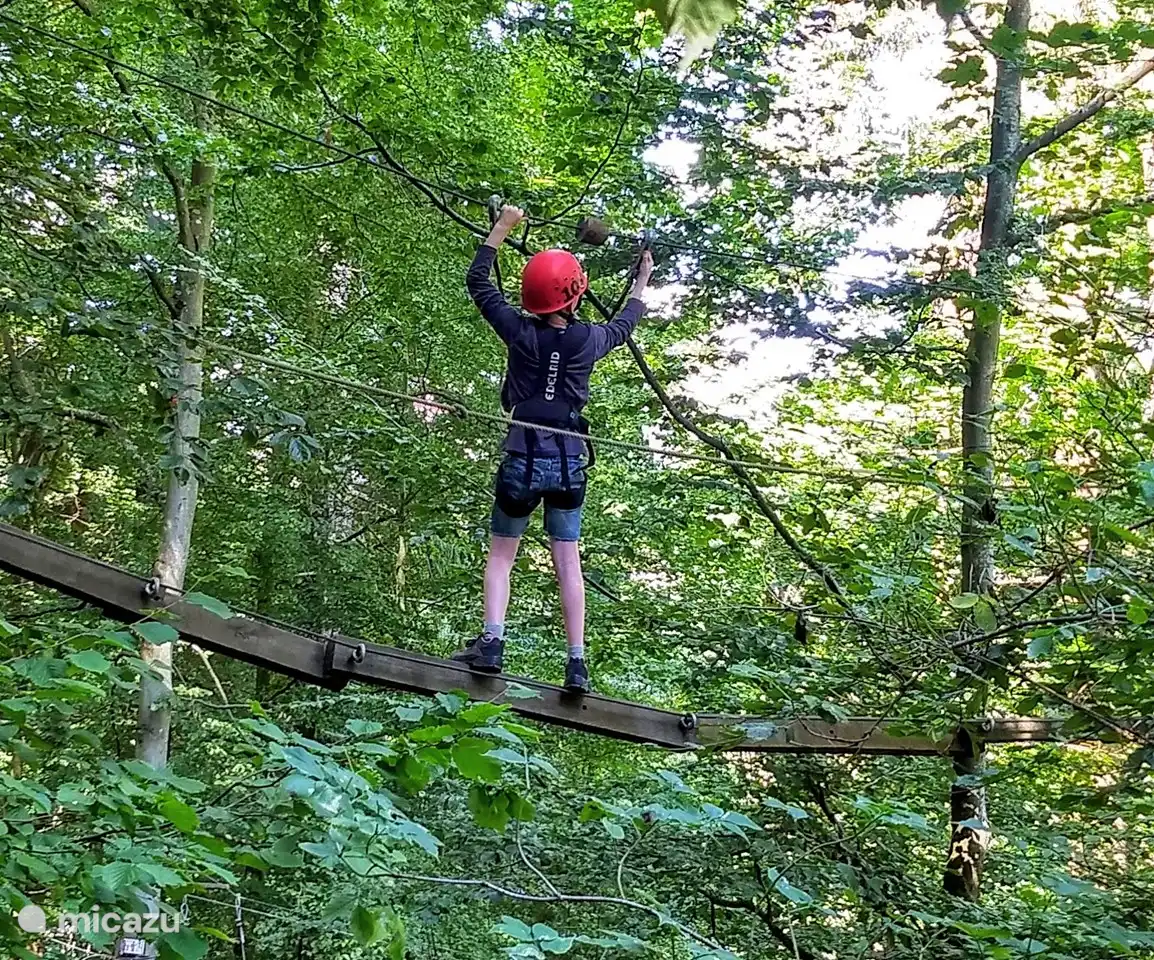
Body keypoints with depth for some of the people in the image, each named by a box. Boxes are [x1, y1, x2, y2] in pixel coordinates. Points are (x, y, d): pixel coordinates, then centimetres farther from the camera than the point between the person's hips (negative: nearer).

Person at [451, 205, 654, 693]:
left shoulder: (521, 332, -5)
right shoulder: (588, 339, -1)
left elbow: (478, 282, 9)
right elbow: (624, 323, 23)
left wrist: (503, 225, 18)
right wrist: (642, 282, 41)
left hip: (523, 457, -1)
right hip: (570, 460, 2)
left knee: (501, 554, 10)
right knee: (567, 560, 6)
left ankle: (491, 640, -8)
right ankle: (577, 661, 4)